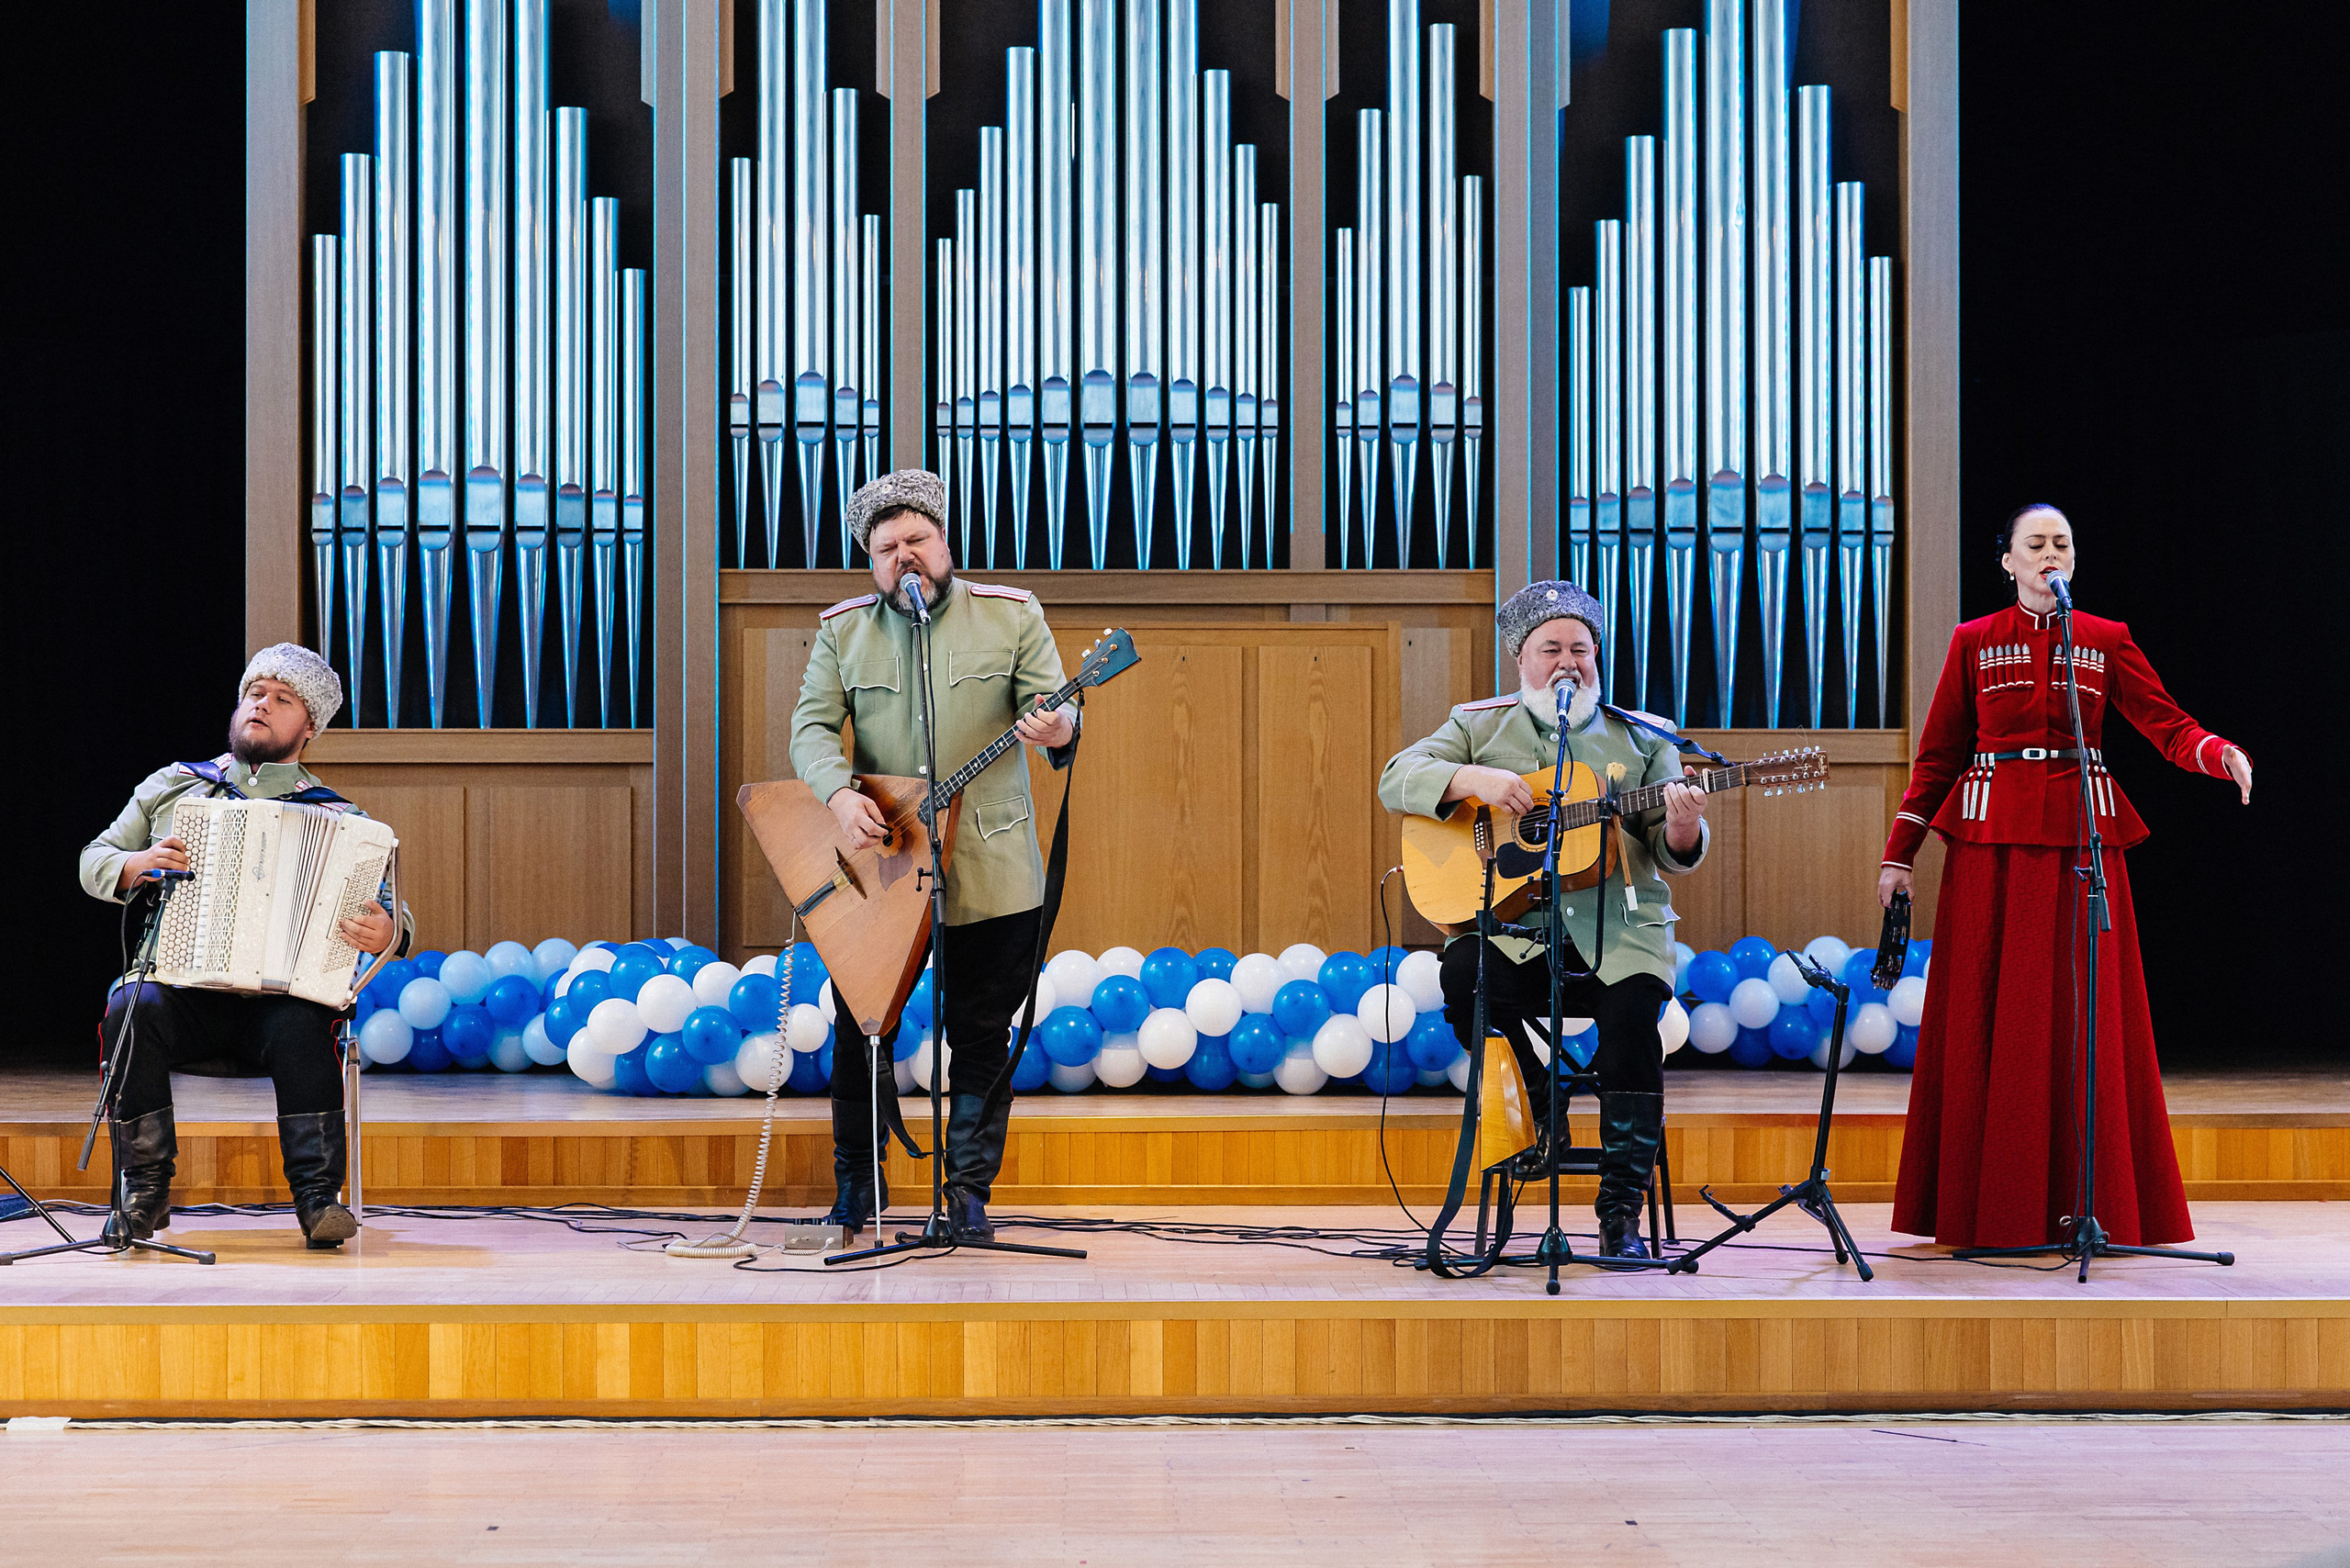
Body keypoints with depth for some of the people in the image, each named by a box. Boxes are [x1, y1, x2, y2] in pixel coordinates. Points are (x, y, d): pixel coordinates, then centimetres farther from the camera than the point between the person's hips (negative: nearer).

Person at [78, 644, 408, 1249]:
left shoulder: (334, 815, 13)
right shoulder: (173, 785, 19)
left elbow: (388, 904, 6)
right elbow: (94, 860, 20)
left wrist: (385, 932, -19)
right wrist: (136, 865, -4)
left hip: (278, 996, -1)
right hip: (180, 988, 1)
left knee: (301, 1024, -35)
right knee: (133, 1006, -32)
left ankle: (318, 1196, -31)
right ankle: (145, 1188, -21)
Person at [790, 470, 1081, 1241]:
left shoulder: (1011, 616, 3)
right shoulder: (843, 631, 6)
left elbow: (1054, 706, -4)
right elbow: (812, 725, 0)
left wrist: (1057, 730, -29)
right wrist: (839, 794, -20)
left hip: (991, 869, -1)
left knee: (982, 1034, 3)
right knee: (860, 1030, 4)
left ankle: (968, 1192, 13)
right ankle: (857, 1187, 20)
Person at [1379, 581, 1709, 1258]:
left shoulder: (1642, 739, 14)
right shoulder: (1479, 725, 14)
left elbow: (1673, 855, 8)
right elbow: (1397, 778, 3)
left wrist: (1682, 831, -16)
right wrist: (1473, 779, -14)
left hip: (1616, 931, 0)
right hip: (1511, 927, 0)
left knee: (1633, 1015, -28)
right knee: (1465, 973, -31)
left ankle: (1622, 1210, -18)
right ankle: (1538, 1114, -4)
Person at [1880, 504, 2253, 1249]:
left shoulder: (2108, 641, 9)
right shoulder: (1974, 644, 8)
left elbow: (2168, 726, -1)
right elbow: (1938, 755, 8)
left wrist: (2224, 753, -22)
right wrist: (1899, 852, 3)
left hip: (2083, 836, 0)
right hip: (1993, 838, 0)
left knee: (2084, 1016, -2)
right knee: (1989, 1017, -2)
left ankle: (2090, 1204, 3)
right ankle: (1989, 1208, 4)